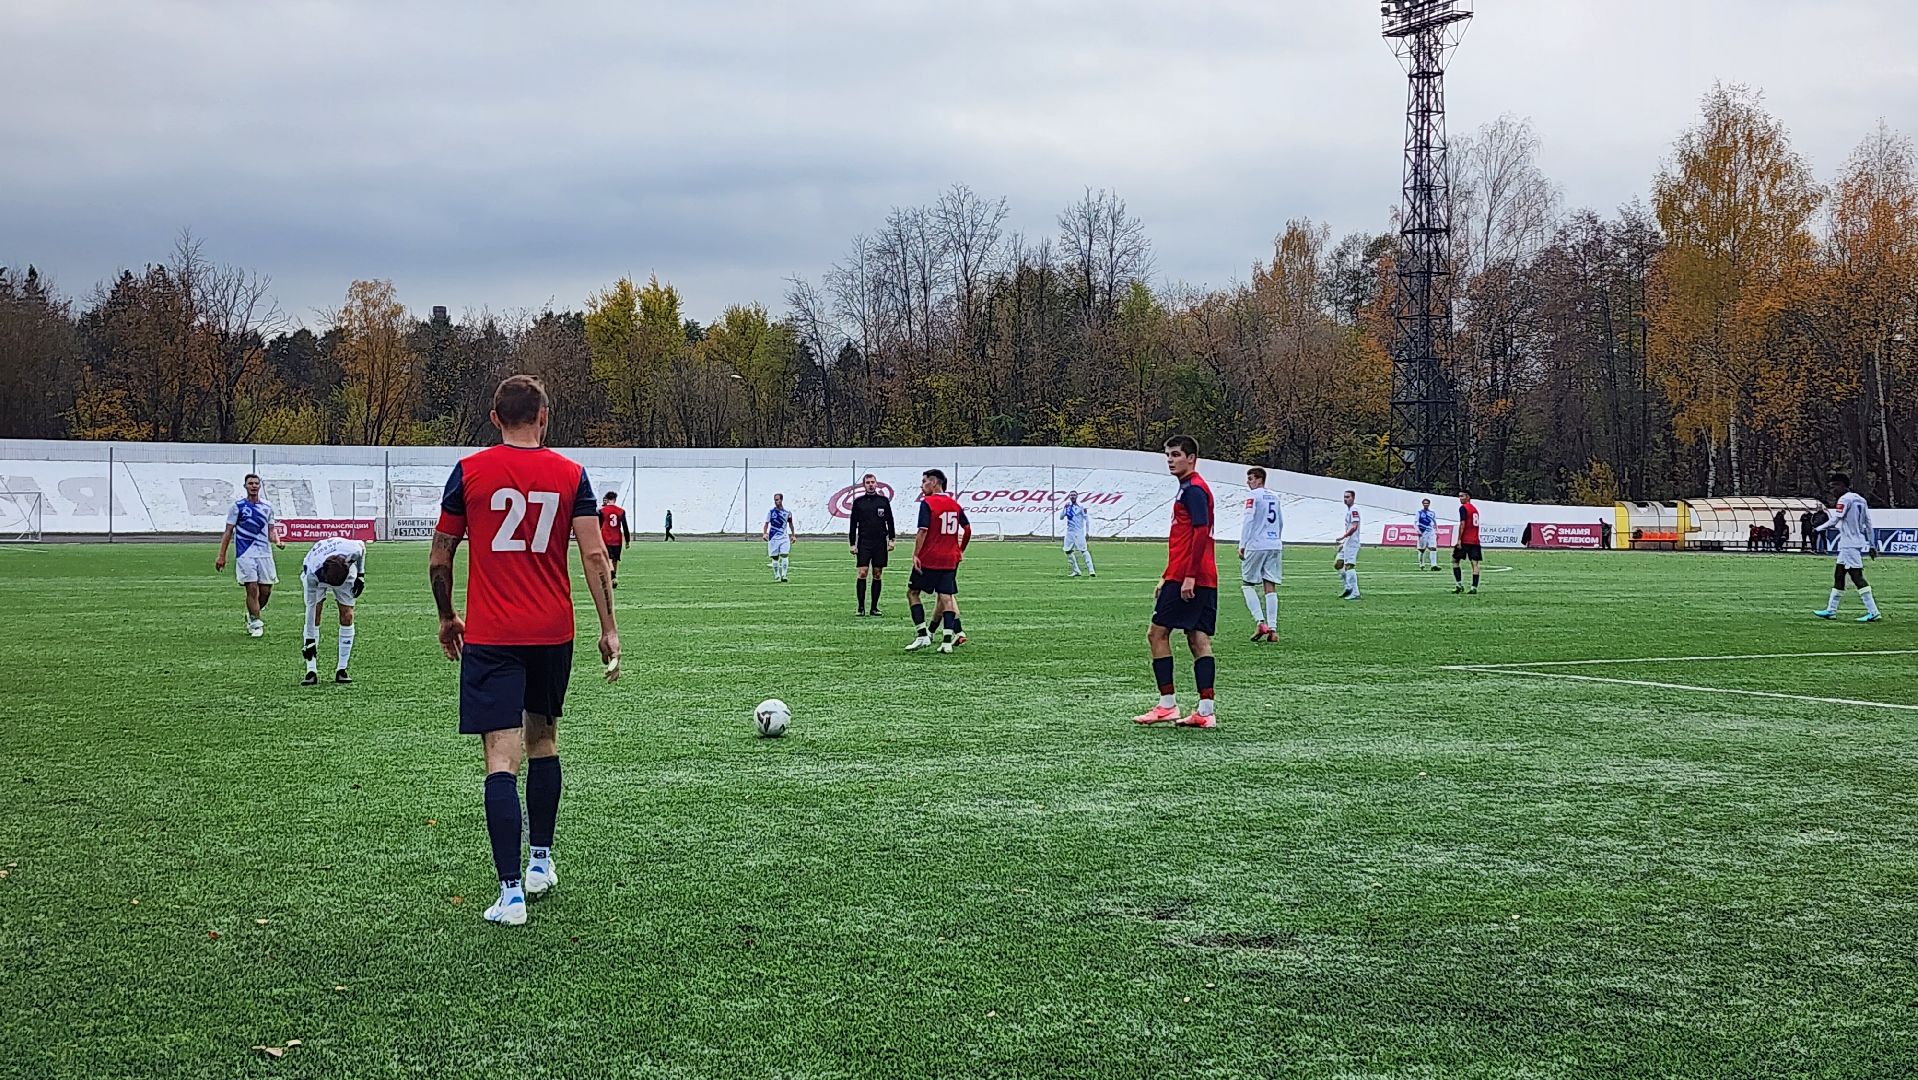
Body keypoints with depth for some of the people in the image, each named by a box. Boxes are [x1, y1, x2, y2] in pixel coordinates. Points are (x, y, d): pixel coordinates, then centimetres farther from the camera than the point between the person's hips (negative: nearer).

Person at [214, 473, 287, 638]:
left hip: (264, 554, 4)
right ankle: (256, 624, -6)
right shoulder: (238, 506, 2)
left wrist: (277, 541, -5)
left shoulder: (267, 506, 12)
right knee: (252, 588, -12)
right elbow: (228, 532, 4)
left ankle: (252, 616, 26)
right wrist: (221, 555, -1)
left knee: (265, 590, 2)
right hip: (245, 554, -4)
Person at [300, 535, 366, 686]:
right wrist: (309, 639, -28)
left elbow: (362, 545, -14)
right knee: (314, 615, -16)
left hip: (347, 574, 2)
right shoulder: (312, 574, -41)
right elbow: (310, 606, -32)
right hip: (317, 578, -2)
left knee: (347, 616, -9)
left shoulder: (353, 550, -41)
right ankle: (311, 671, -14)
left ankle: (341, 670, -4)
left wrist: (361, 575, -9)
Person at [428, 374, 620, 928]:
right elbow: (595, 555, -4)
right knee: (542, 742, 22)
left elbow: (439, 560, 3)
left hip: (489, 637, -2)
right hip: (553, 633, 3)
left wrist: (447, 618, 18)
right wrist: (609, 629, 1)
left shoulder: (469, 471, -2)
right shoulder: (570, 475, 1)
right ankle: (541, 862, 32)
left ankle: (511, 892, -13)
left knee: (501, 759, -6)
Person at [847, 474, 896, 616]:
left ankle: (874, 607, 8)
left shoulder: (884, 501, 7)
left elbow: (890, 521, 9)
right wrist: (852, 544, 1)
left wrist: (891, 539, 0)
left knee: (877, 575, 3)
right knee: (862, 573, -9)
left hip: (880, 543, 1)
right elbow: (853, 524, 6)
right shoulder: (858, 502, 5)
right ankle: (861, 607, -4)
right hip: (863, 543, -1)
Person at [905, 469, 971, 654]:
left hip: (928, 558, -5)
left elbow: (922, 531, -16)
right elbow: (968, 529, 14)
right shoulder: (954, 504, 11)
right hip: (950, 559, 5)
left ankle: (923, 635, -2)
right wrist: (960, 550, 24)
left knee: (913, 592, 8)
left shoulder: (927, 503, -9)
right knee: (946, 597, 4)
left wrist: (915, 555, -14)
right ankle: (947, 640, -6)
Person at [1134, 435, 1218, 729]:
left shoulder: (1193, 489, -10)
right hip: (1204, 580, 10)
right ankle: (1206, 711, 0)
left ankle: (1167, 704, -2)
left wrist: (1189, 577, -23)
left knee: (1157, 633, -3)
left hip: (1188, 579, -10)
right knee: (1199, 641, 4)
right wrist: (1167, 578, 28)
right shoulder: (1189, 488, 21)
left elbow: (1200, 532, -20)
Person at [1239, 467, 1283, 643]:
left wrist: (1242, 545, -10)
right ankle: (1272, 629, -2)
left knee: (1247, 583, 5)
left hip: (1256, 545, -6)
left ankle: (1260, 622, -10)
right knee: (1270, 586, 4)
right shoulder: (1274, 496, 16)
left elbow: (1248, 521, -12)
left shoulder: (1253, 495, -5)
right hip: (1275, 546, 6)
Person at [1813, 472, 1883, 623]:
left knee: (1857, 576, -11)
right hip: (1858, 544, 10)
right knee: (1838, 575, 15)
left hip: (1850, 545, -10)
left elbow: (1834, 521, -14)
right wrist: (1872, 545, 17)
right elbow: (1868, 524, 16)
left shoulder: (1845, 499, -11)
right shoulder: (1860, 500, 15)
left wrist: (1818, 529, 2)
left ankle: (1873, 612, -15)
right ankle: (1831, 610, 20)